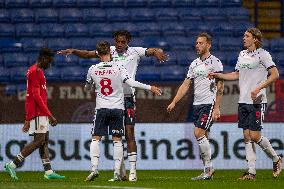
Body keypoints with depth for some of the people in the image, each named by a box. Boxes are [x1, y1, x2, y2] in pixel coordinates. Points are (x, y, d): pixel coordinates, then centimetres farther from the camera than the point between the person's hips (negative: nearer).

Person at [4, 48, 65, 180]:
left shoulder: (35, 71, 20)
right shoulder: (36, 72, -12)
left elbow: (32, 95, 22)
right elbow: (36, 96, -19)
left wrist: (28, 119, 23)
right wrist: (50, 115, -20)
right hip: (39, 112, -11)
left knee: (45, 141, 7)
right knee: (39, 141, -12)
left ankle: (48, 172, 4)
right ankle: (12, 165, -12)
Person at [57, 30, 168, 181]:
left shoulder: (134, 52, 2)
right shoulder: (110, 51, 7)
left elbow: (152, 51, -4)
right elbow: (88, 54, 9)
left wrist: (158, 52, -27)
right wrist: (73, 51, -5)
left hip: (128, 97, -3)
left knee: (129, 134, -7)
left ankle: (133, 170, -4)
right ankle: (121, 170, 15)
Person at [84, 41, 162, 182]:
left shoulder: (93, 69, -1)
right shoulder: (118, 67, -7)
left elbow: (87, 87, 16)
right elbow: (131, 82, -14)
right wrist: (150, 88, -6)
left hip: (101, 108, 0)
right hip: (117, 108, 0)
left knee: (95, 139, 6)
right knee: (117, 140, 3)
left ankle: (94, 168, -8)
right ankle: (117, 173, -1)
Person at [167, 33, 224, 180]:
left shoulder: (215, 62, -6)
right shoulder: (194, 64, 15)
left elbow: (220, 87, -10)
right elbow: (185, 85, 16)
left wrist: (216, 108, -16)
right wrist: (174, 102, 8)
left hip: (209, 103, -7)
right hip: (197, 104, 7)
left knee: (199, 133, -17)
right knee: (203, 137, 5)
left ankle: (209, 168, -9)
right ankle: (207, 171, 8)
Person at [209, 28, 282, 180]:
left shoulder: (262, 54, -7)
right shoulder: (242, 55, 14)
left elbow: (275, 74, -12)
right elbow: (237, 75, 26)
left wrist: (259, 88, -20)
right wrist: (217, 75, 18)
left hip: (257, 101, -7)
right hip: (243, 101, 7)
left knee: (255, 136, -9)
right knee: (247, 136, 3)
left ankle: (276, 159, 14)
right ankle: (251, 171, 5)